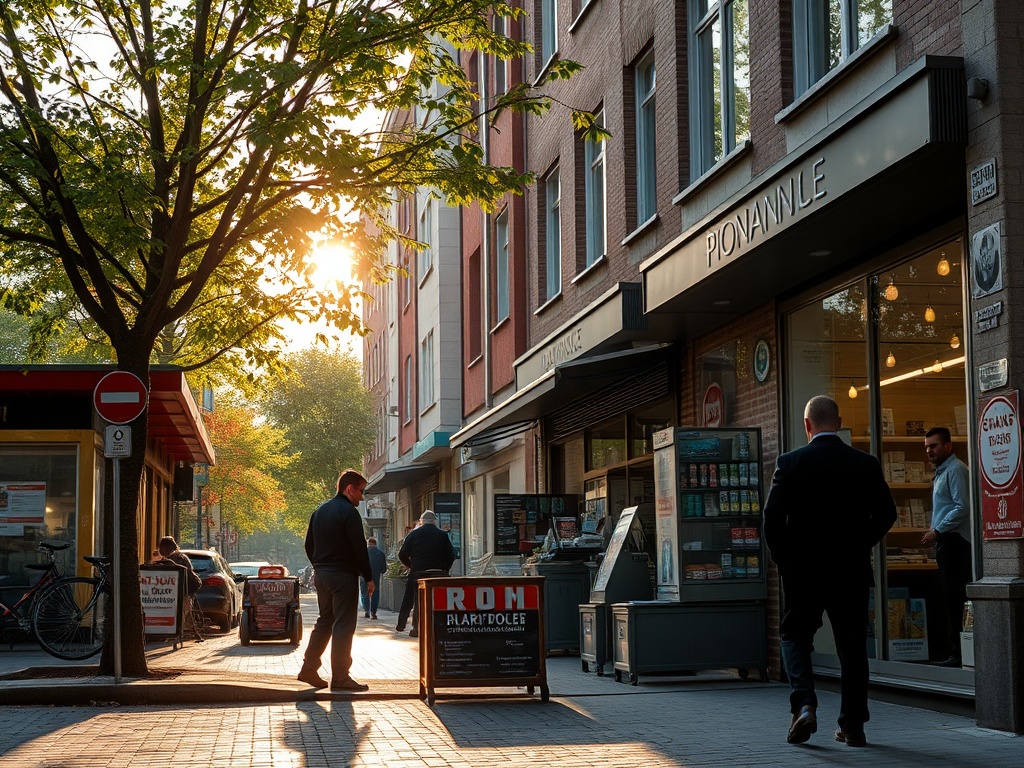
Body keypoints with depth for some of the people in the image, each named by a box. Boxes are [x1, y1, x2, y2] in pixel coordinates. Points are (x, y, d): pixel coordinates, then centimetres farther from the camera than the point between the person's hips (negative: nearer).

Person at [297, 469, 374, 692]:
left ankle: (309, 668, 14)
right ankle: (340, 677, -3)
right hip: (343, 575, -8)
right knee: (343, 625, -4)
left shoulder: (320, 511, 14)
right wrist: (369, 578, -9)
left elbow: (309, 545, 17)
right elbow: (359, 548, -15)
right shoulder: (349, 512, -13)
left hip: (321, 574, 8)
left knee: (324, 621, 17)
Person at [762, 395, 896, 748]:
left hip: (802, 569, -2)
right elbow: (887, 513, 2)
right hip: (852, 570, 2)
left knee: (795, 636, 12)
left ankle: (803, 705, -9)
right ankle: (852, 725, 12)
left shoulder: (790, 462, -7)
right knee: (852, 644, 10)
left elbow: (772, 516, -9)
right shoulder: (866, 464, 0)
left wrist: (782, 557, 5)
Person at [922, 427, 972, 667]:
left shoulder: (955, 469, -11)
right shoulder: (941, 471, 21)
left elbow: (962, 507, -19)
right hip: (946, 541, 11)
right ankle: (957, 652, 14)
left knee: (955, 598, -11)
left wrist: (938, 531, -16)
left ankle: (959, 654, -11)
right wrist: (935, 530, 16)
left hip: (954, 539, -11)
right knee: (951, 598, 10)